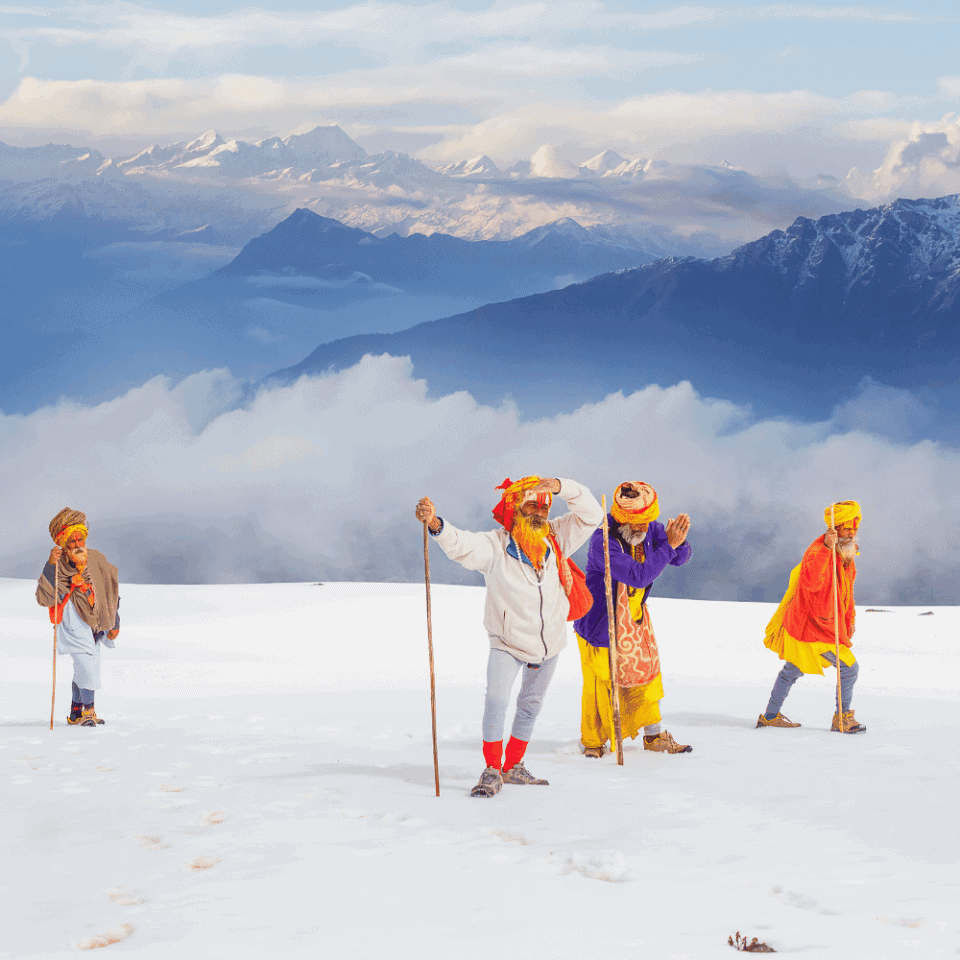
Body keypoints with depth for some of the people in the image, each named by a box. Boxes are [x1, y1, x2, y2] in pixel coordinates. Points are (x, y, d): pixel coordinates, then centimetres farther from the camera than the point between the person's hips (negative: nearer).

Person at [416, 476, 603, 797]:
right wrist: (435, 524, -55)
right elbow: (461, 545, -33)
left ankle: (513, 766, 35)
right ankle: (492, 771, -8)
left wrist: (561, 487, -24)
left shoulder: (556, 539, -6)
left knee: (530, 705, 18)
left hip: (549, 643, 5)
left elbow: (590, 514, -8)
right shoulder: (494, 546, -18)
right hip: (508, 643, -5)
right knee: (496, 699, -21)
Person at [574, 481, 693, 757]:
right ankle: (592, 742, 20)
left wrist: (679, 542, -23)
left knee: (645, 673, 15)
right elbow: (638, 576, -36)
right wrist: (667, 546, -34)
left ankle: (654, 736, 29)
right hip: (600, 622, -7)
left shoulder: (650, 530, -10)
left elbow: (680, 558, 0)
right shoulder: (602, 542, -30)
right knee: (601, 683, 1)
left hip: (636, 620, 7)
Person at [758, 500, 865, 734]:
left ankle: (770, 716, 32)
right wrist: (826, 549, -51)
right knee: (849, 666, -7)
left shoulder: (846, 553, 7)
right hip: (810, 623, -10)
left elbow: (846, 589, 21)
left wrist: (850, 619, 24)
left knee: (792, 669, 20)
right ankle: (843, 719, 7)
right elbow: (811, 582, -45)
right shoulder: (817, 552, -25)